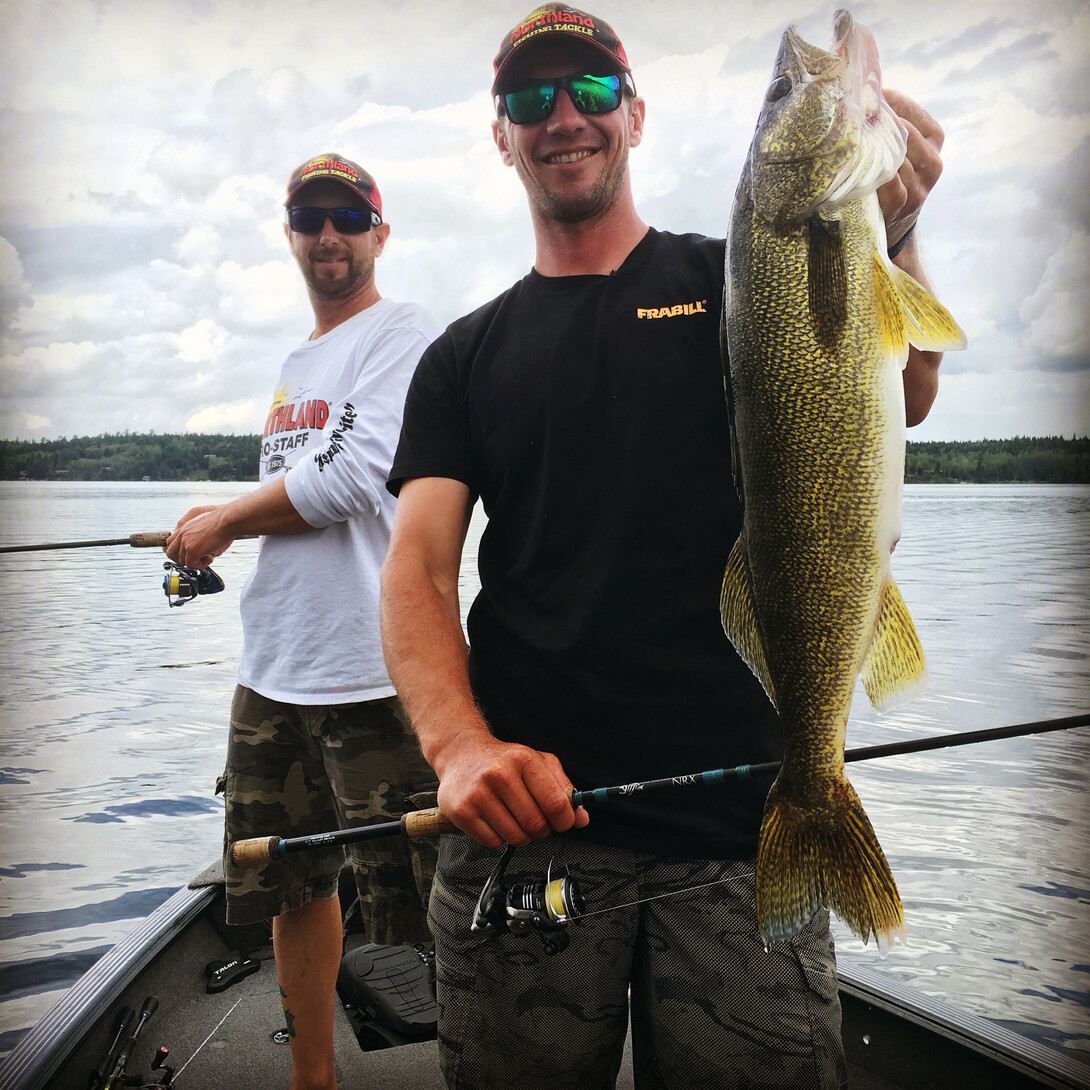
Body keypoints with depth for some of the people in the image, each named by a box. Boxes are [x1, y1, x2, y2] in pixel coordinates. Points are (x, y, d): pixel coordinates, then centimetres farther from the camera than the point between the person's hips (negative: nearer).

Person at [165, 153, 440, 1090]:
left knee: (423, 902, -4)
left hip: (374, 670, -8)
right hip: (273, 669, 9)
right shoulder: (295, 364, 21)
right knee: (292, 887, 17)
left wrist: (224, 523, -4)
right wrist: (223, 525, 9)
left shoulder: (402, 334, -4)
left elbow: (350, 481, -16)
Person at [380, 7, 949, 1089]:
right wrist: (461, 746, -19)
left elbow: (893, 404, -10)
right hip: (526, 812, 1)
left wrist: (888, 235, -30)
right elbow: (417, 567, 0)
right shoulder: (466, 355, 11)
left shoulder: (740, 284, 8)